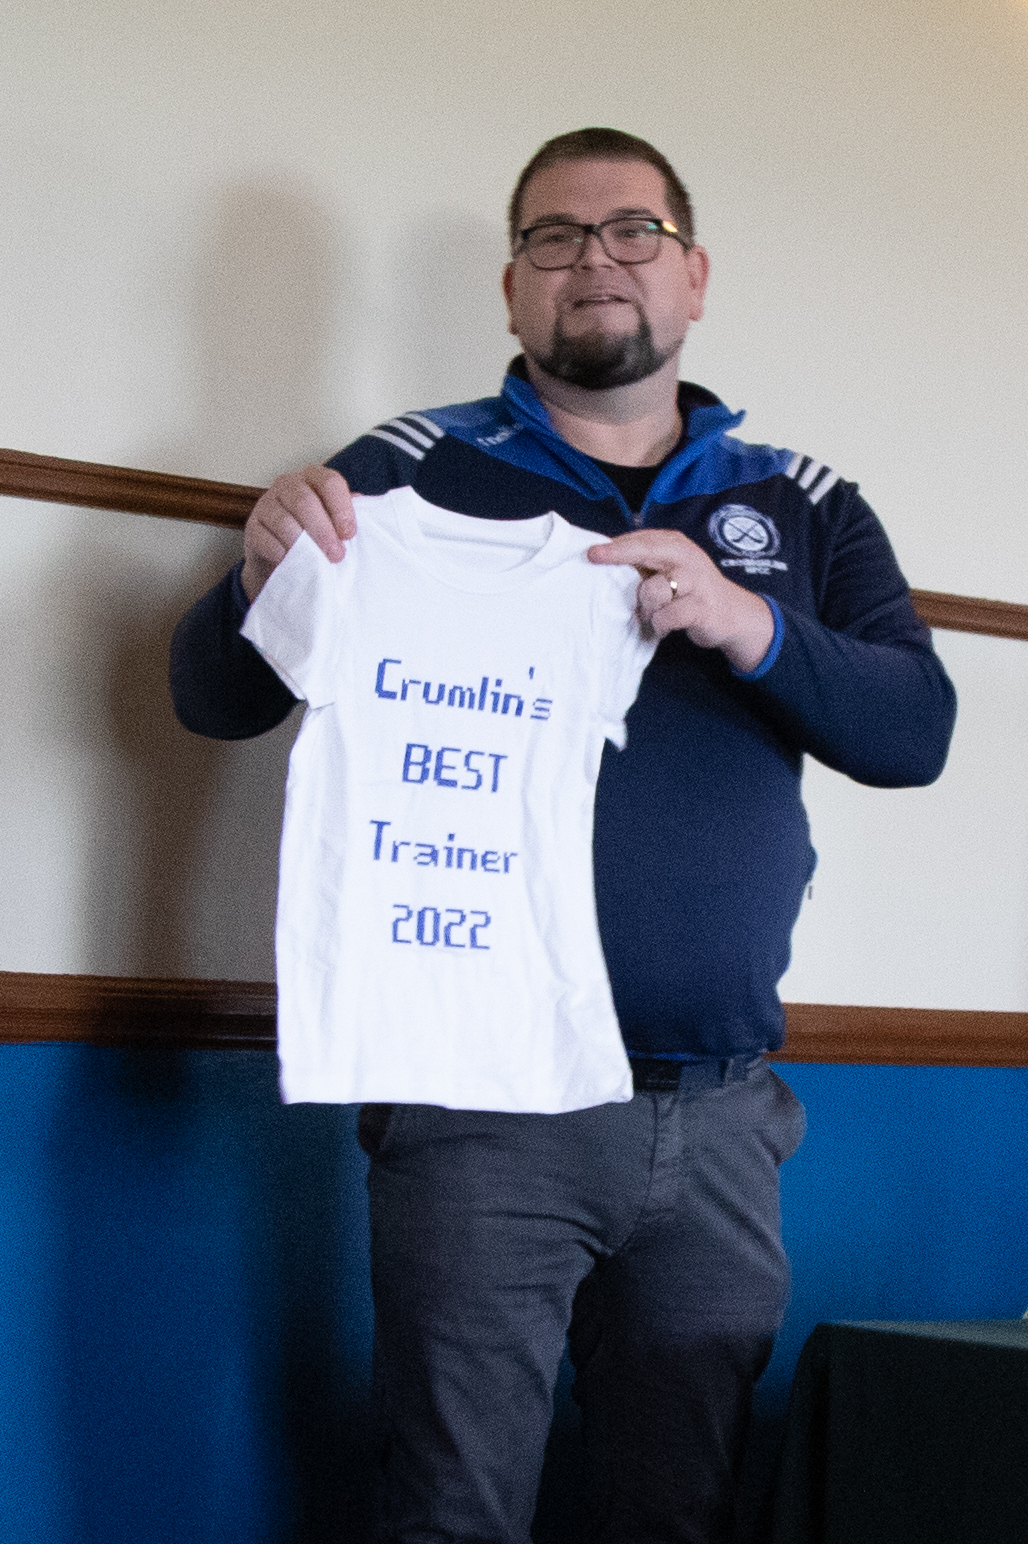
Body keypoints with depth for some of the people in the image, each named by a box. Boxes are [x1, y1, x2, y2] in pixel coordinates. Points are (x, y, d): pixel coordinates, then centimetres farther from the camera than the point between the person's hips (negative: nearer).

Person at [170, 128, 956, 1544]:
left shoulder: (805, 509, 13)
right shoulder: (412, 473, 6)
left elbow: (915, 729, 2)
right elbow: (216, 703, 5)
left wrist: (746, 624, -16)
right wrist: (265, 578, -18)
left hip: (721, 1121, 3)